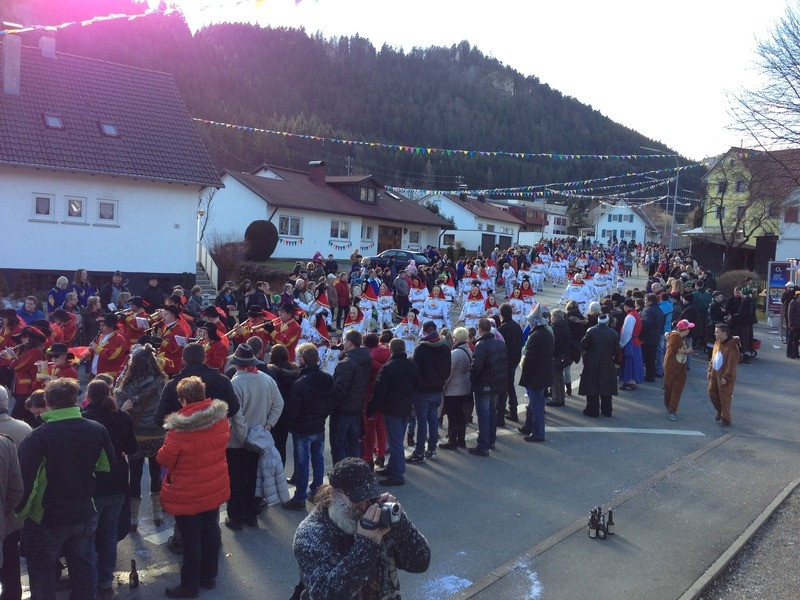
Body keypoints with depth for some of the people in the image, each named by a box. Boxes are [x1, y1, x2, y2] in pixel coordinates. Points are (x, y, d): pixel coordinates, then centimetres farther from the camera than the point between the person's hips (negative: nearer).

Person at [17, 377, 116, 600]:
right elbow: (107, 466, 6)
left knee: (42, 577, 16)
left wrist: (20, 513, -4)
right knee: (84, 572, 19)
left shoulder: (37, 438, -23)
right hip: (85, 517, 3)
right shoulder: (98, 430, -9)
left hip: (46, 521, -3)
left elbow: (26, 483, -21)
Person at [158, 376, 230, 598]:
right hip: (215, 488, 6)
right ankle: (209, 577, 35)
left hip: (188, 494, -6)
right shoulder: (220, 417, -9)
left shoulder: (180, 427, -26)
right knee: (211, 531, 19)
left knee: (191, 539, 9)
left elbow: (164, 459, -16)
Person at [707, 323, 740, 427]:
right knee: (712, 393, 15)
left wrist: (726, 377, -20)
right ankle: (720, 411, 37)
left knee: (725, 398, 1)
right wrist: (710, 370, 14)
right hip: (714, 374, 8)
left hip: (725, 377, -8)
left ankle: (725, 419, 14)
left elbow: (732, 363, -20)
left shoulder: (732, 346, -20)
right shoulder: (717, 343, 6)